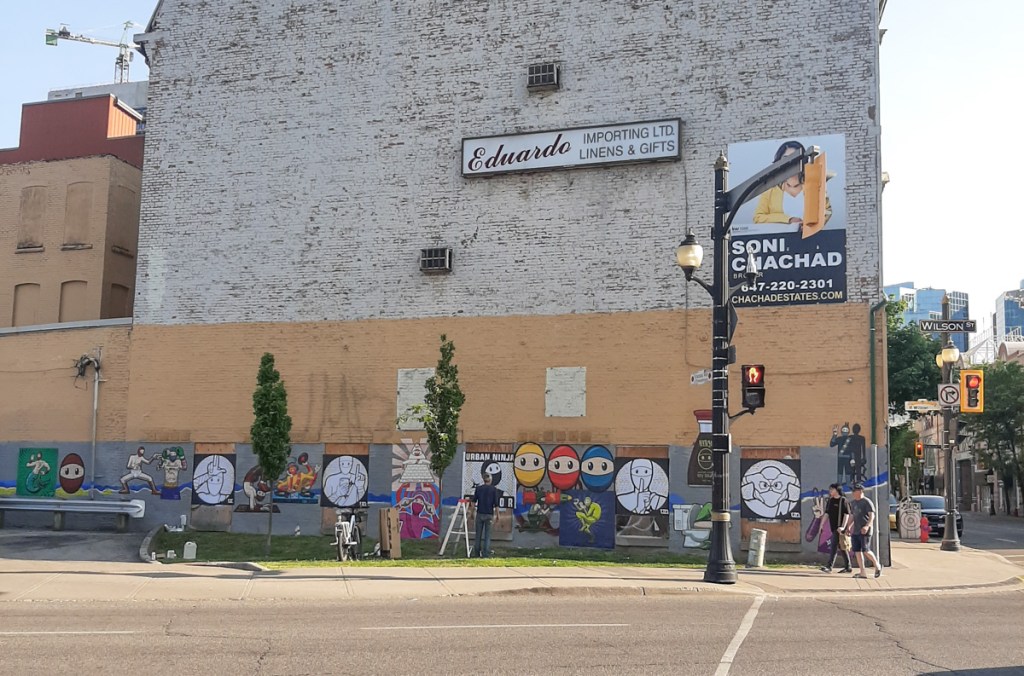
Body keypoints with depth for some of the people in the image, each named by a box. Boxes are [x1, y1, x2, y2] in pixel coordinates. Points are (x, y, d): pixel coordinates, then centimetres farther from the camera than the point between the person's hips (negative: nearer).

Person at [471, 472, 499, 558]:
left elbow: (474, 501, 1)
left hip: (480, 514, 2)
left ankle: (478, 552, 19)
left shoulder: (478, 488, 3)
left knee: (478, 534, 11)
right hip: (489, 514, -2)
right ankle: (485, 554, -2)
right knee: (487, 535, 3)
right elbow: (496, 503, -6)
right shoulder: (494, 489, -3)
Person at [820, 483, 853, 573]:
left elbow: (847, 514, -12)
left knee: (834, 546, -13)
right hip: (833, 527, 8)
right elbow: (826, 513, 15)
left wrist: (843, 526, -20)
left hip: (839, 527, -8)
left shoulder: (843, 500, -8)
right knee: (841, 547, 12)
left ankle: (829, 566, -16)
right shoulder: (830, 500, 13)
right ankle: (848, 567, 20)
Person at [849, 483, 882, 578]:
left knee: (865, 551, -10)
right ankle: (863, 572, 6)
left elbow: (872, 515, -16)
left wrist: (867, 526, -30)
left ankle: (877, 566, 13)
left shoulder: (867, 502, -7)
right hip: (855, 531, 8)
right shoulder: (853, 503, 17)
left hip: (865, 531, -8)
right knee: (857, 551, 2)